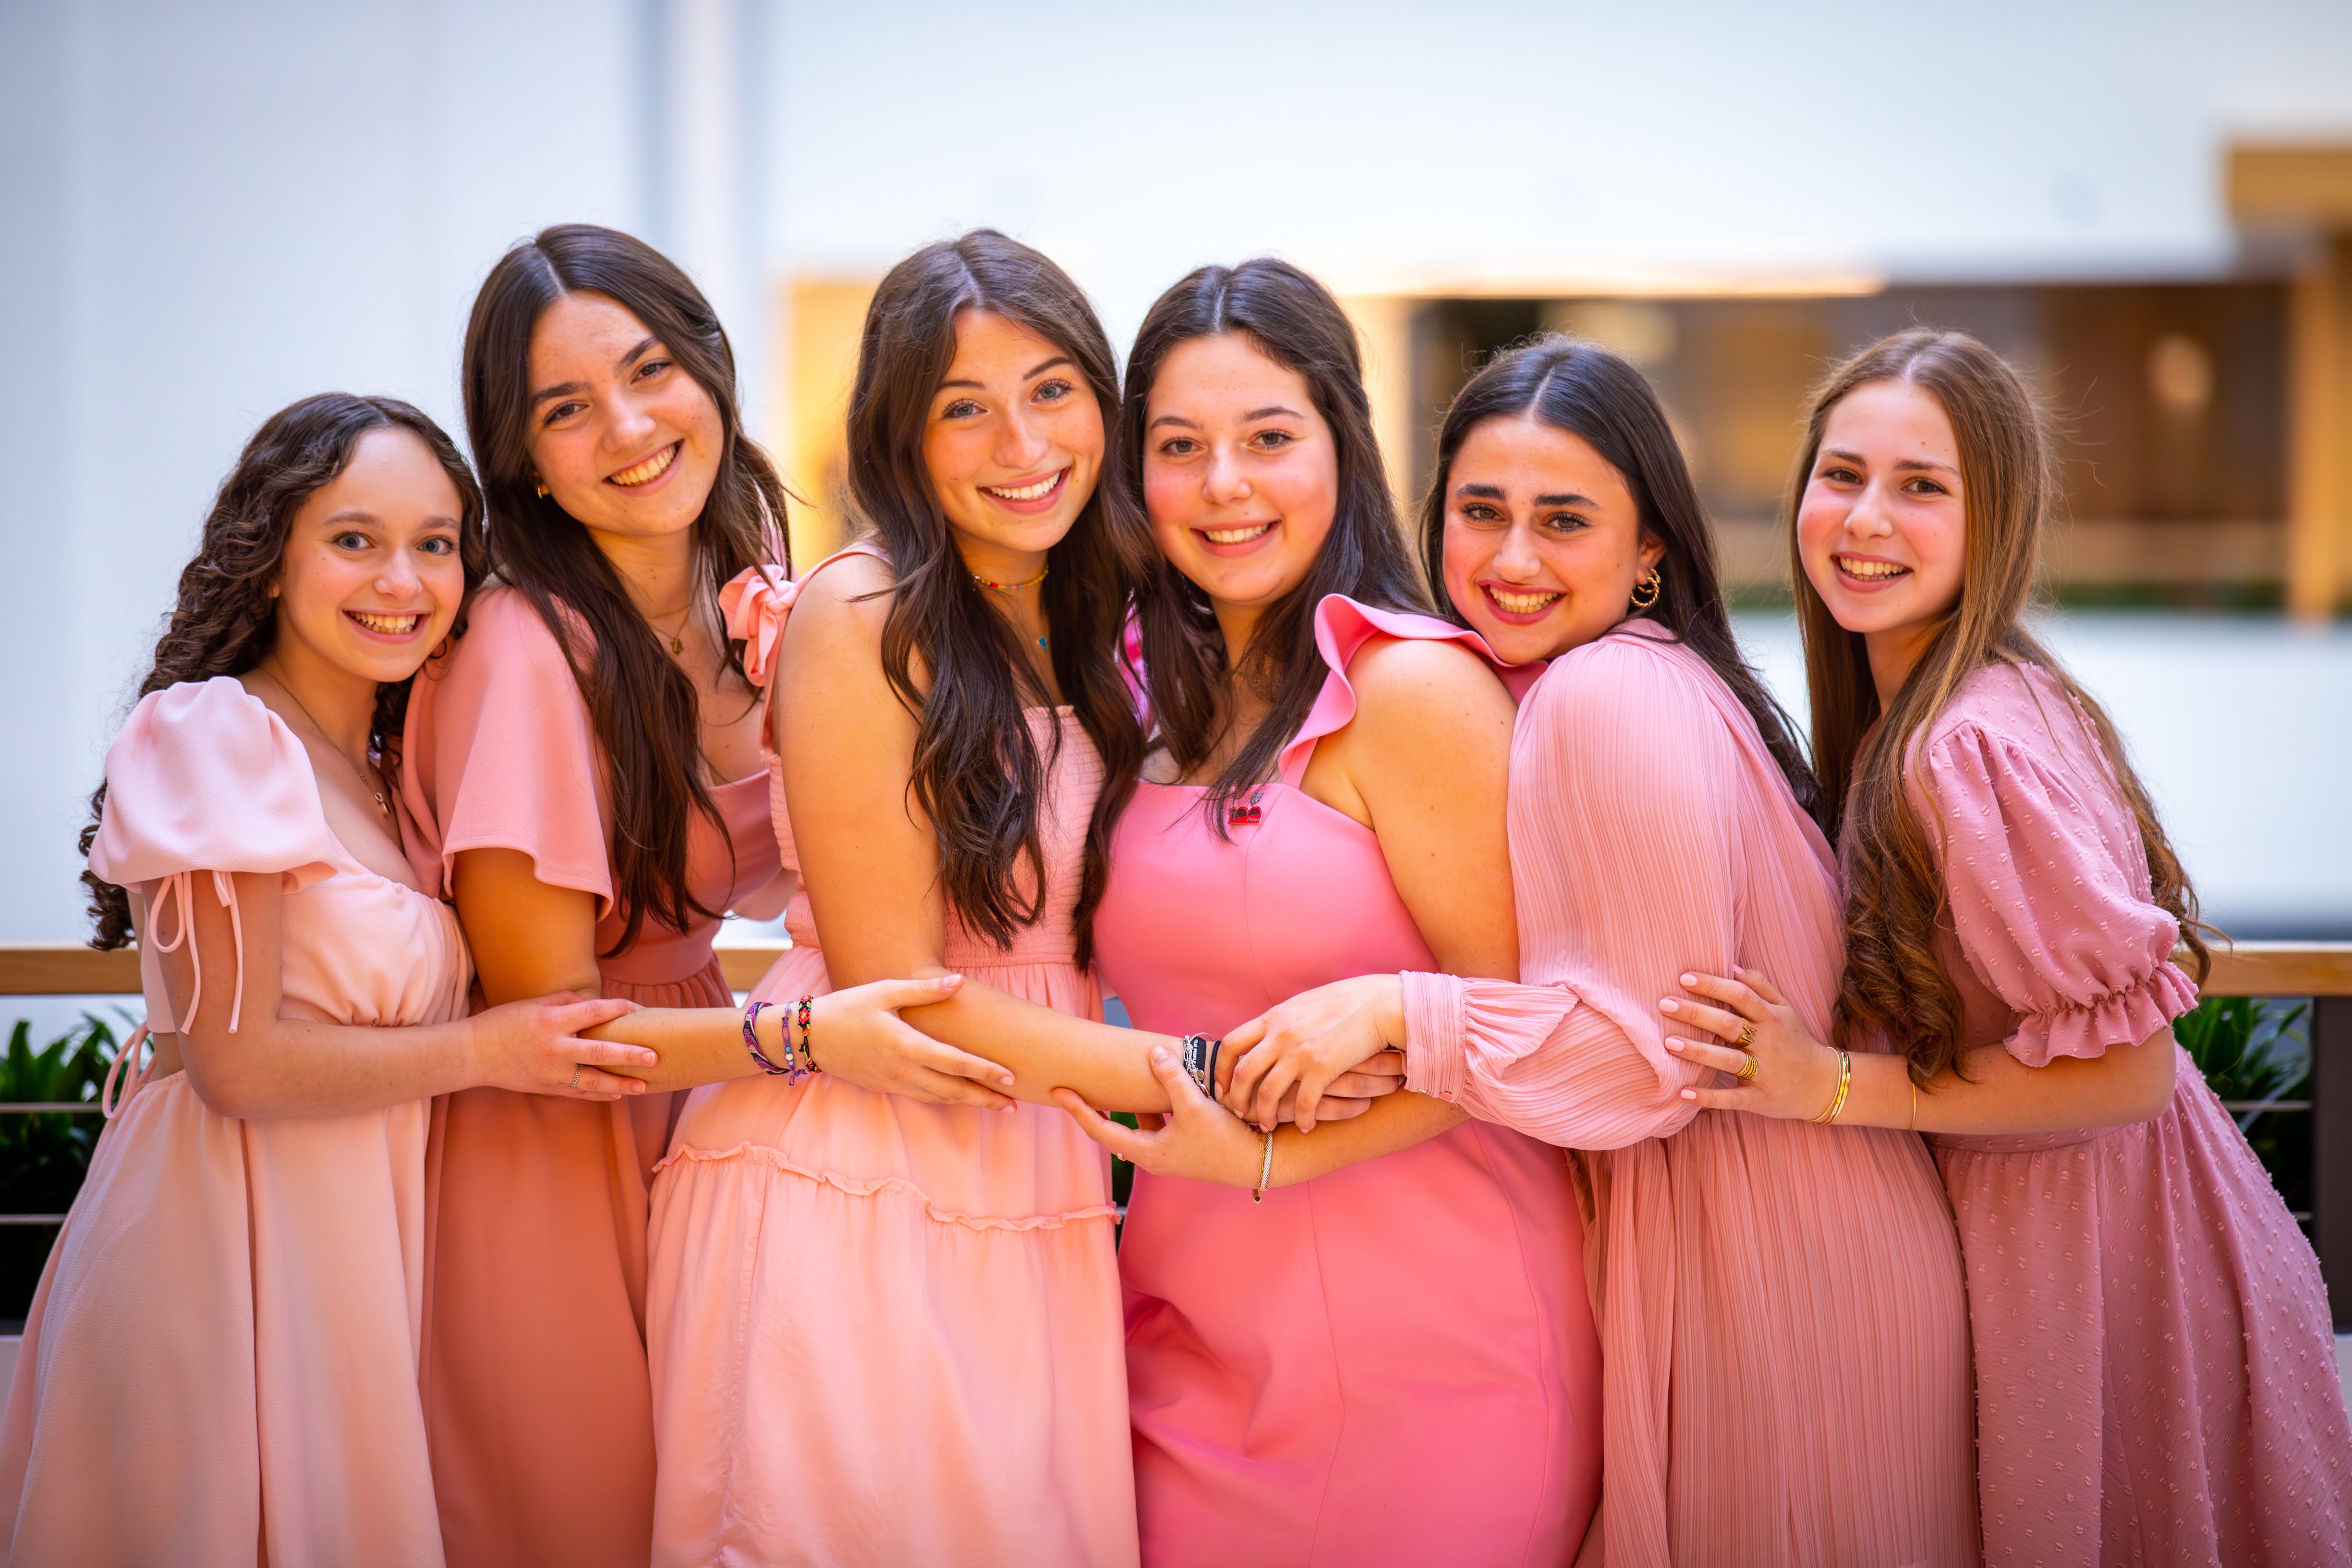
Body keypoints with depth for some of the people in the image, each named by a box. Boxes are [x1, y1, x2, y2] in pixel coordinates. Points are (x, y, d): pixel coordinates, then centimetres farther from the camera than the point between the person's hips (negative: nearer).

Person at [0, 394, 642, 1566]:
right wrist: (485, 1051, -8)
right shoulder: (218, 735, -11)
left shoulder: (385, 772, 16)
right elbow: (238, 1060, -17)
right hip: (231, 1236, -8)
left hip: (358, 1237, 8)